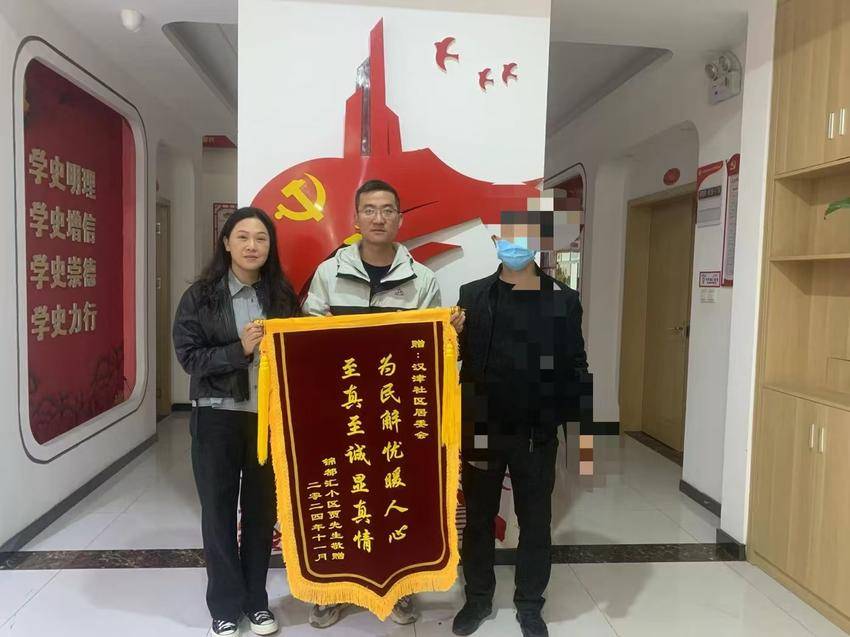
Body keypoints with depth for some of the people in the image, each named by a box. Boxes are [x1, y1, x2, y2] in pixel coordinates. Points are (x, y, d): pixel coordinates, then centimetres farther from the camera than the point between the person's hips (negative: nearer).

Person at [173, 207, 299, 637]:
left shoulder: (282, 294, 2)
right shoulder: (201, 295, -2)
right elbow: (188, 355, -7)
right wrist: (239, 350, -19)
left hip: (270, 416, 2)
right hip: (217, 416, -1)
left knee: (262, 510, 12)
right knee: (219, 512, 10)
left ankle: (256, 600, 32)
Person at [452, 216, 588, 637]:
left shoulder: (563, 300, 0)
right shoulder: (472, 295, 1)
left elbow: (574, 366, -1)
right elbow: (455, 359, -2)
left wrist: (560, 415, -12)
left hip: (536, 434, 0)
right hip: (481, 431, 1)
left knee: (535, 521, 13)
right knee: (479, 517, 14)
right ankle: (478, 598, 34)